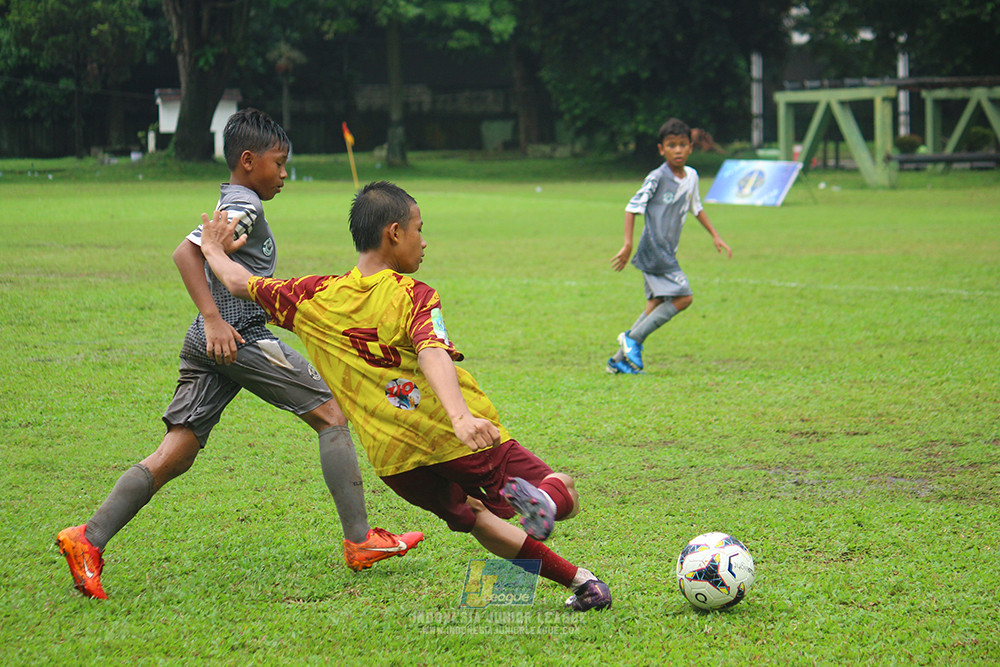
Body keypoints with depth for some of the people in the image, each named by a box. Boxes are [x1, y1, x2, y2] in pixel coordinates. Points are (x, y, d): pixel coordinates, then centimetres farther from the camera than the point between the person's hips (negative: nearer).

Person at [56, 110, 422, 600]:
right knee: (332, 416, 0)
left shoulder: (234, 204, 21)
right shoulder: (244, 207, -9)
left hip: (210, 342, 9)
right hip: (240, 337, -9)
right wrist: (213, 318, -26)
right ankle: (359, 541, 0)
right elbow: (186, 252, -20)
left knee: (175, 454, 3)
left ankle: (90, 539, -7)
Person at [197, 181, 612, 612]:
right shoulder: (413, 296, -7)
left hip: (395, 460, 4)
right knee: (565, 495, 4)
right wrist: (461, 416, -41)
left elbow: (239, 282, 19)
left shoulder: (314, 299, 6)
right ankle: (543, 499, -32)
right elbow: (432, 355, -26)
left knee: (479, 522, 27)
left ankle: (576, 580, 18)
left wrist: (214, 249, 40)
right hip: (465, 442, -4)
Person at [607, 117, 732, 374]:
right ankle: (633, 338, -9)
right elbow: (632, 208, -12)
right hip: (654, 250, -8)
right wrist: (628, 244, -17)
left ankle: (620, 359, 10)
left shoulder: (691, 176, 9)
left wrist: (715, 236, 24)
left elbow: (696, 208, 25)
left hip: (667, 254, 8)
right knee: (683, 297, -14)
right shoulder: (657, 178, -13)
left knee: (657, 304, 8)